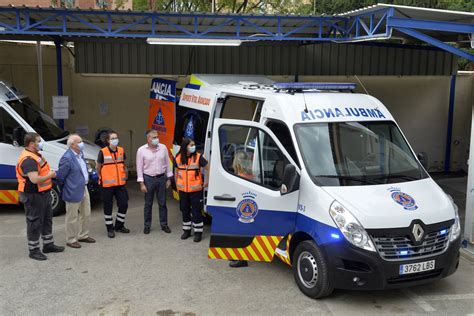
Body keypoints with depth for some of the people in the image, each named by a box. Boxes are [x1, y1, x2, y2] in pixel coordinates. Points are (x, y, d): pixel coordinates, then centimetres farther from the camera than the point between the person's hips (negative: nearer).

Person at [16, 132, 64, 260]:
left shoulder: (36, 155, 12)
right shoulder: (28, 159, -23)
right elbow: (35, 179, -32)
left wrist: (50, 173, 7)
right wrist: (50, 175, -18)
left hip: (43, 193, 11)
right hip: (33, 196, -11)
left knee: (47, 219, 20)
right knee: (35, 223, 0)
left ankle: (48, 245, 33)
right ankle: (33, 250, 12)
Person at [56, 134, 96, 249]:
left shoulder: (80, 154, 6)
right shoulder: (67, 158, -22)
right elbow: (60, 177, -17)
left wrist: (85, 182, 14)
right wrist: (64, 190, -5)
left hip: (84, 189, 9)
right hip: (74, 192, -9)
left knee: (86, 214, 19)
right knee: (72, 217, 6)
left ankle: (83, 235, 35)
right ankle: (71, 240, 20)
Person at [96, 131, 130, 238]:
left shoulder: (121, 150, 5)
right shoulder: (103, 152, -9)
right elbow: (98, 167, 0)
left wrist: (125, 175, 12)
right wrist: (101, 177, 3)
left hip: (120, 183, 4)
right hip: (107, 184, -4)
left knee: (124, 204, 6)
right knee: (108, 206, 4)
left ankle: (119, 225, 25)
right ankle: (110, 228, 18)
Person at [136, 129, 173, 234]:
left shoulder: (163, 148, 0)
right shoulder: (141, 150, -6)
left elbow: (167, 163, 7)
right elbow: (139, 167, -4)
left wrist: (168, 178, 6)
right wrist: (141, 183, -7)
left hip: (161, 178, 2)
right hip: (148, 179, -2)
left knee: (162, 203, 8)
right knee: (148, 204, 7)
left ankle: (164, 224, 19)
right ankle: (147, 225, 18)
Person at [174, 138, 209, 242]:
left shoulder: (198, 157, -11)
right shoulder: (178, 158, -1)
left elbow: (209, 169, -6)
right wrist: (177, 185, 13)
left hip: (195, 190, -4)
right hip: (182, 190, 4)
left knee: (196, 211, 1)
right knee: (185, 210, 15)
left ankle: (198, 232, 13)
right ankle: (187, 230, 30)